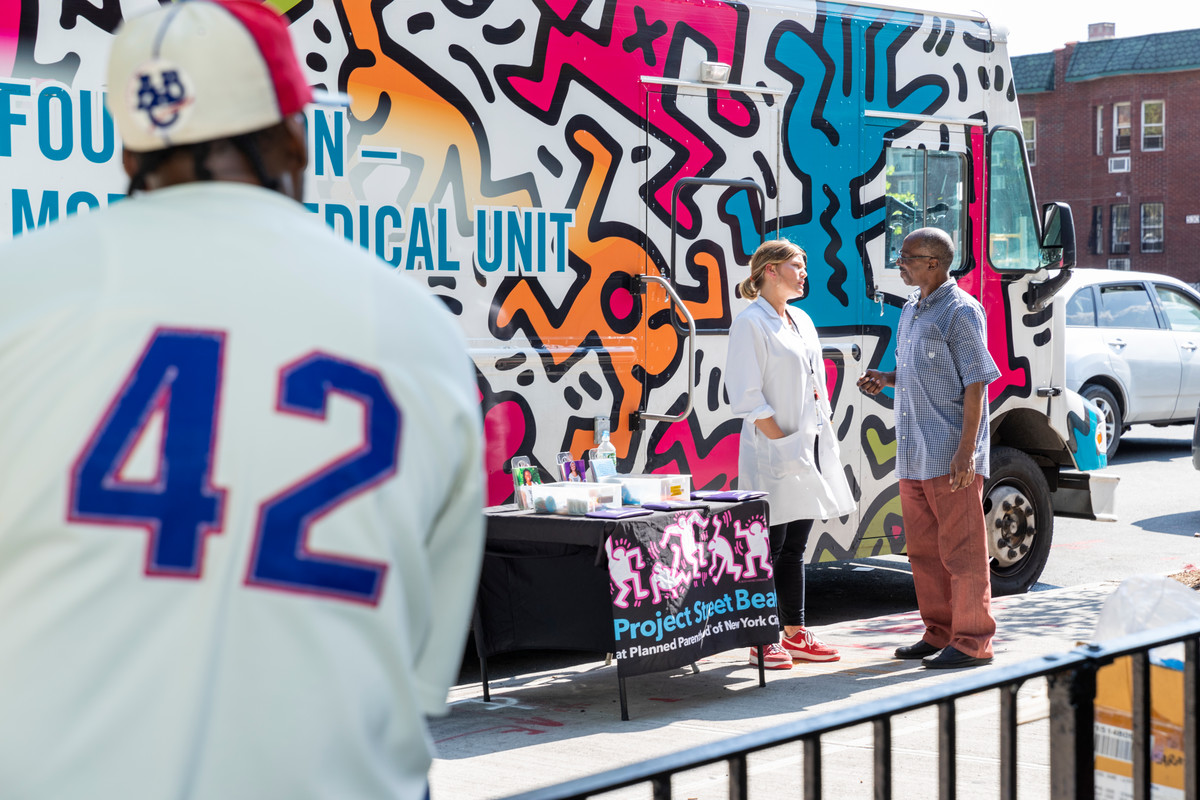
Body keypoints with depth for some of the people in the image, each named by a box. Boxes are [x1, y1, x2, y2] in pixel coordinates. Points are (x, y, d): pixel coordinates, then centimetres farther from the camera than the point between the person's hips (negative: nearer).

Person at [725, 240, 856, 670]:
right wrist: (782, 440, -16)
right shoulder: (751, 323, -9)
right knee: (768, 547, -3)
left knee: (795, 547, 13)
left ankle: (795, 634, 19)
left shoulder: (802, 321, 16)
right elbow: (746, 396, -15)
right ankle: (763, 642, 2)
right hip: (773, 453, -8)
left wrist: (821, 437, 11)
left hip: (810, 448, 8)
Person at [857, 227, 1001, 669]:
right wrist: (884, 379, 6)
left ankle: (972, 641, 4)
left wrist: (967, 450, -20)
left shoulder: (960, 310, -11)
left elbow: (975, 383, -15)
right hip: (913, 454, 9)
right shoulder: (911, 310, 16)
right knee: (924, 549, 14)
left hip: (951, 455, -9)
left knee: (961, 549, -3)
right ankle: (939, 633, 24)